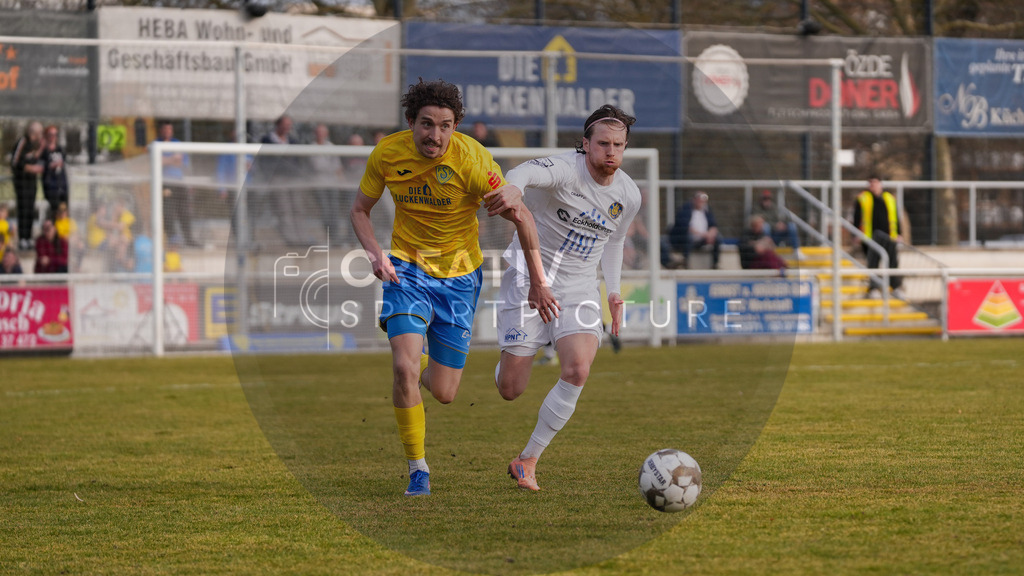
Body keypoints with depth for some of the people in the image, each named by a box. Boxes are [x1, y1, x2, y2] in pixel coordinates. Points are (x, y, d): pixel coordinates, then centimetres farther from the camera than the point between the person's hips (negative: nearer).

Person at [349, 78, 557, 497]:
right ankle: (418, 469, -5)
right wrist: (374, 253, -15)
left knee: (443, 393, 2)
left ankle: (423, 369, 42)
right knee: (404, 367, -22)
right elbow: (360, 210, 4)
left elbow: (521, 216, -13)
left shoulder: (471, 158, -20)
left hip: (458, 275, 0)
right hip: (407, 268, 1)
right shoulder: (388, 153, -12)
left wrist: (538, 283, -12)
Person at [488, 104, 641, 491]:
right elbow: (526, 173, -43)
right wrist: (510, 190, -66)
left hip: (579, 286, 4)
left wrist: (614, 291, 15)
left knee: (577, 372, -20)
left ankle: (527, 461, -5)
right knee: (510, 390, -4)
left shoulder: (628, 196, 1)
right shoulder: (565, 170, -19)